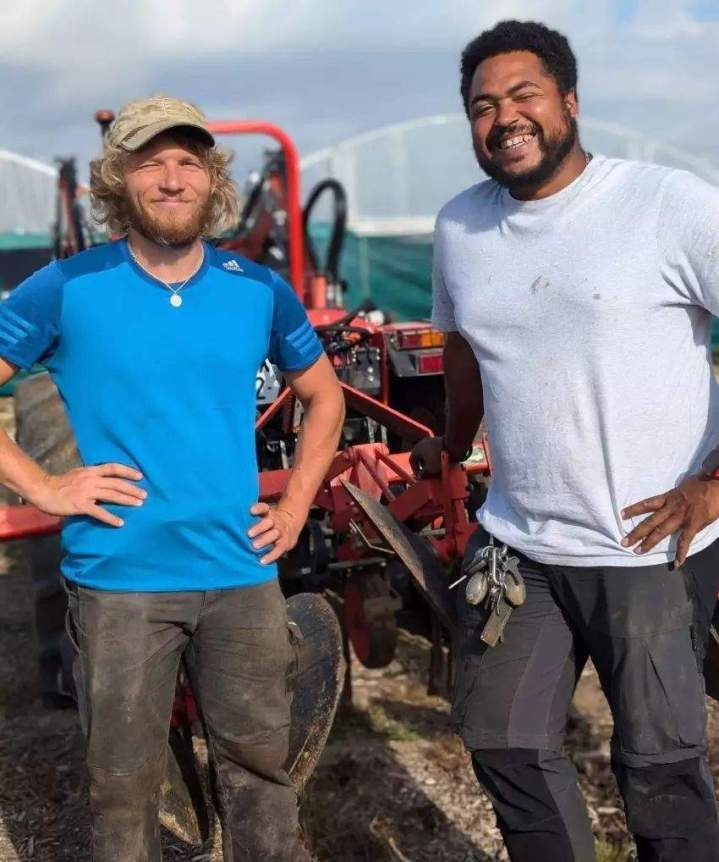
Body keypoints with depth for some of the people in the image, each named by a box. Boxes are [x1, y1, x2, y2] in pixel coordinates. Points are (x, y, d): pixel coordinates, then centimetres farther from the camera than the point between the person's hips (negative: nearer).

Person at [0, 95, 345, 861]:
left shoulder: (259, 291, 3)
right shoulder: (68, 289, -6)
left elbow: (323, 396, 17)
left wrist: (297, 503, 7)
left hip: (241, 574, 3)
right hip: (117, 580, -2)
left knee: (258, 760, 15)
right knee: (123, 778, 9)